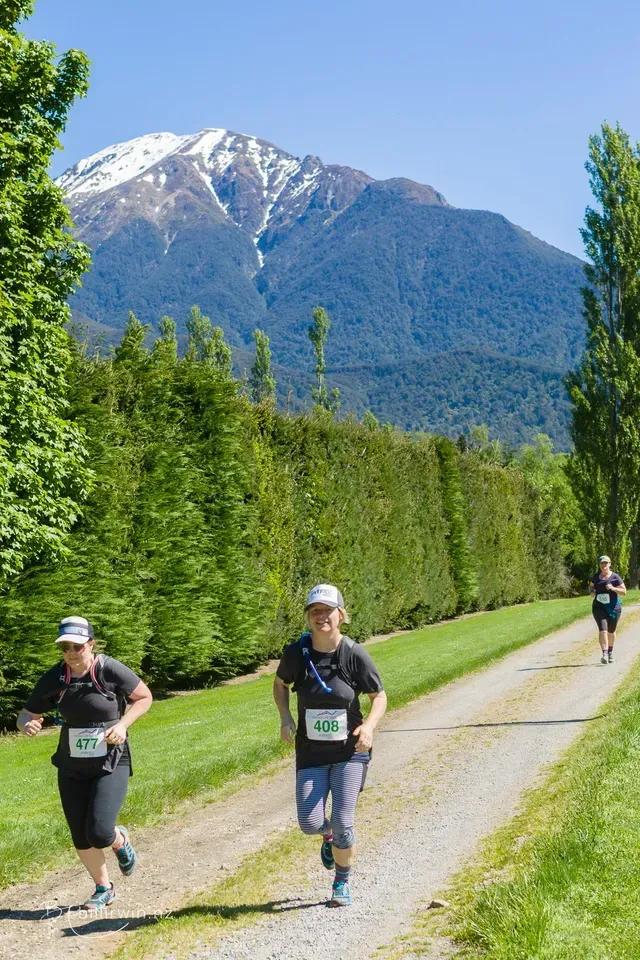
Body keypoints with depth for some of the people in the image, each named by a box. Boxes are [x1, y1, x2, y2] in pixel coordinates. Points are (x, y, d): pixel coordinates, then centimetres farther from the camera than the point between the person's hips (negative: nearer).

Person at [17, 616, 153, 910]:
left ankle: (120, 841, 22)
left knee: (99, 834, -15)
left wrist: (122, 725, -17)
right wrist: (27, 724, -24)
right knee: (81, 839, 9)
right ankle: (103, 889, 35)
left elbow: (145, 697, -2)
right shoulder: (53, 679, -8)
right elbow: (26, 715, 0)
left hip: (111, 765, -4)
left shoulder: (110, 670, -16)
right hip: (72, 768, 4)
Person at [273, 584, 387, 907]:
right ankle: (328, 835, 33)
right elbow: (280, 683, 12)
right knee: (309, 824, -6)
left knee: (342, 823, -6)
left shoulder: (355, 654, -14)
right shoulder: (296, 653, -10)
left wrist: (369, 726, -20)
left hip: (350, 751, -2)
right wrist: (285, 717, -4)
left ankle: (342, 883, 22)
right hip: (311, 753, 2)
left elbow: (379, 697, -2)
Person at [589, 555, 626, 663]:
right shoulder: (596, 576, 5)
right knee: (602, 629, -15)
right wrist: (592, 591, -1)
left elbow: (624, 592, -3)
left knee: (611, 631, 13)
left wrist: (613, 588, -19)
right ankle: (604, 654, -23)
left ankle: (610, 651, 37)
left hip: (613, 607, 0)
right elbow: (591, 586, 22)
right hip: (599, 607, 0)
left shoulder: (615, 577, -3)